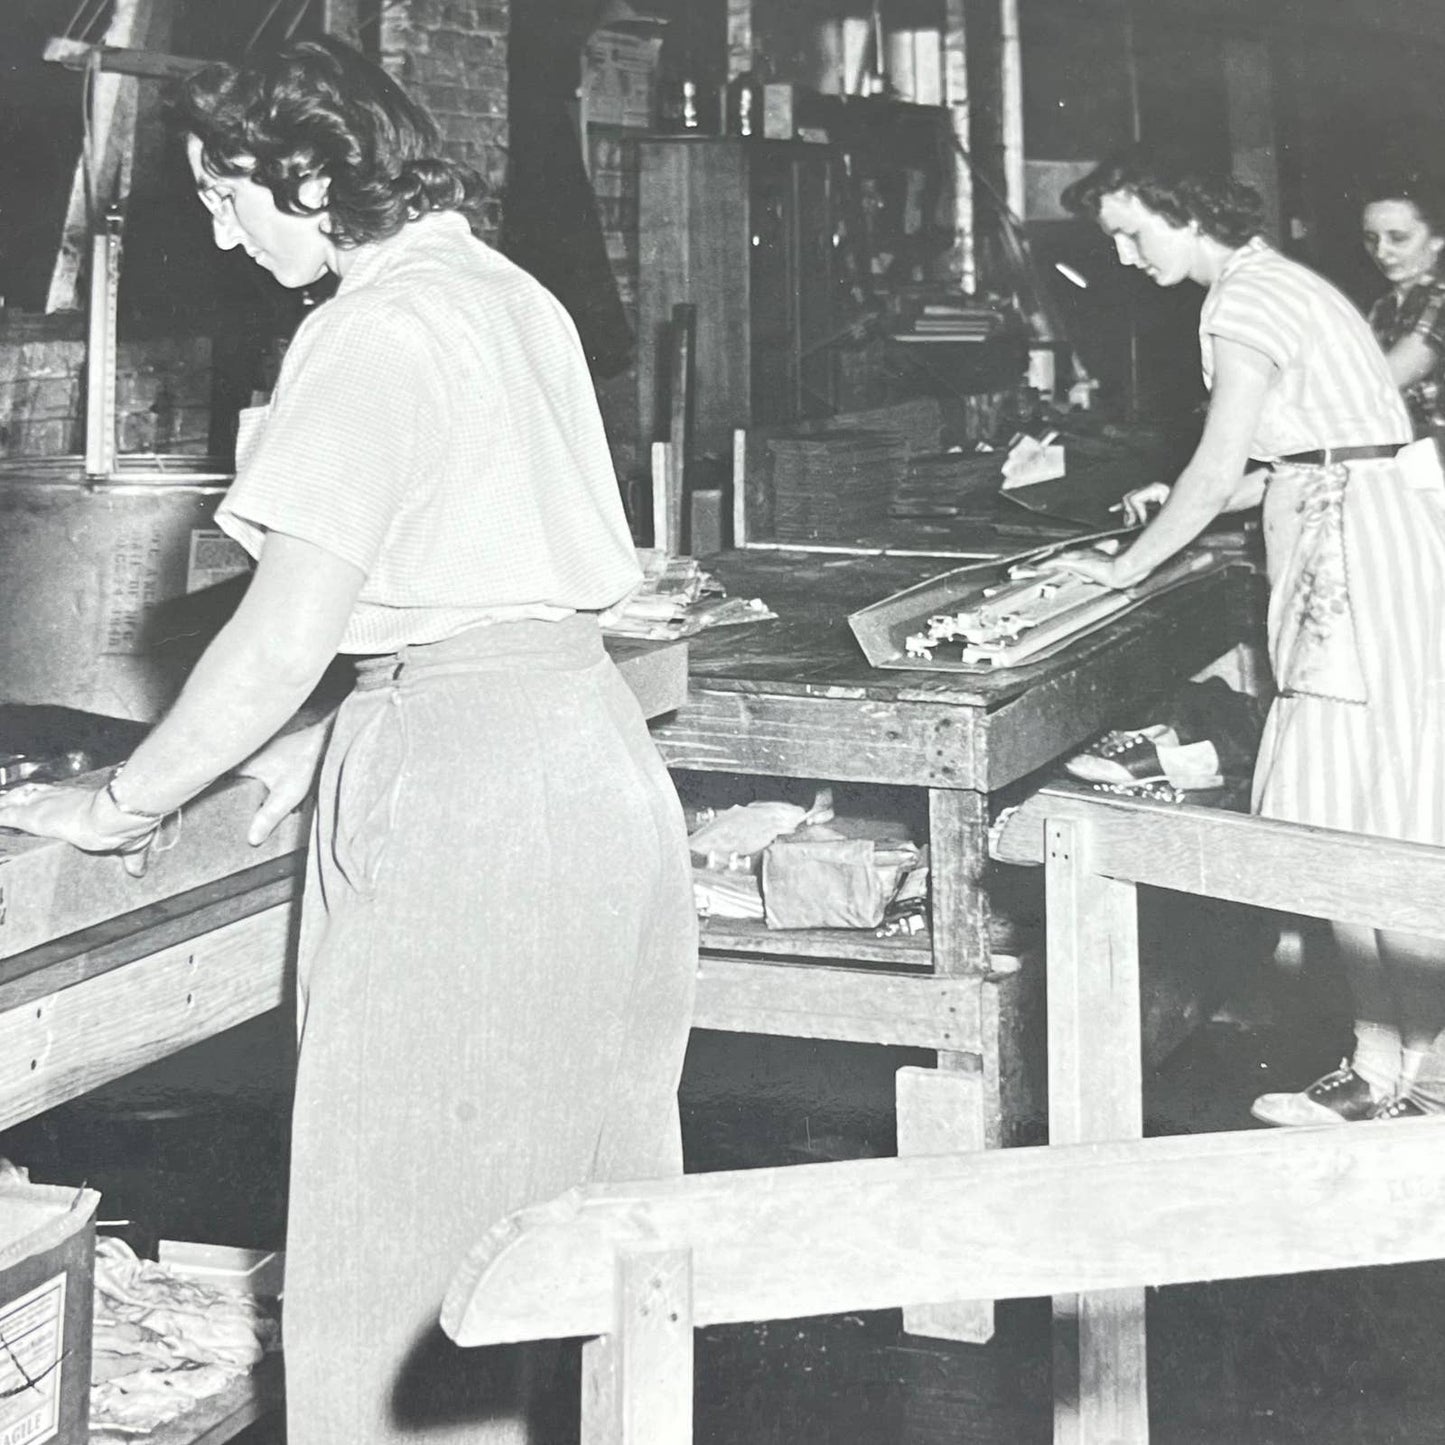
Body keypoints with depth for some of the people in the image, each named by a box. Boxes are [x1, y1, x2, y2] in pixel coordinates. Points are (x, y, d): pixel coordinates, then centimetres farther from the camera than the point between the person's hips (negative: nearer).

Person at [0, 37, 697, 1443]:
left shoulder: (374, 332, -13)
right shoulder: (512, 294, 14)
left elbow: (287, 636, -16)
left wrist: (124, 802, -5)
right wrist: (329, 738, 17)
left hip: (461, 767, -9)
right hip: (584, 733, 9)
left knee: (408, 1231, 1)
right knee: (579, 1201, 16)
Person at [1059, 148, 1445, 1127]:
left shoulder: (1245, 302, -13)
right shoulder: (1271, 282, 18)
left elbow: (1219, 471, -17)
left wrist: (1129, 565, -5)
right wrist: (1181, 508, 15)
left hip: (1359, 556, -10)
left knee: (1346, 821, -6)